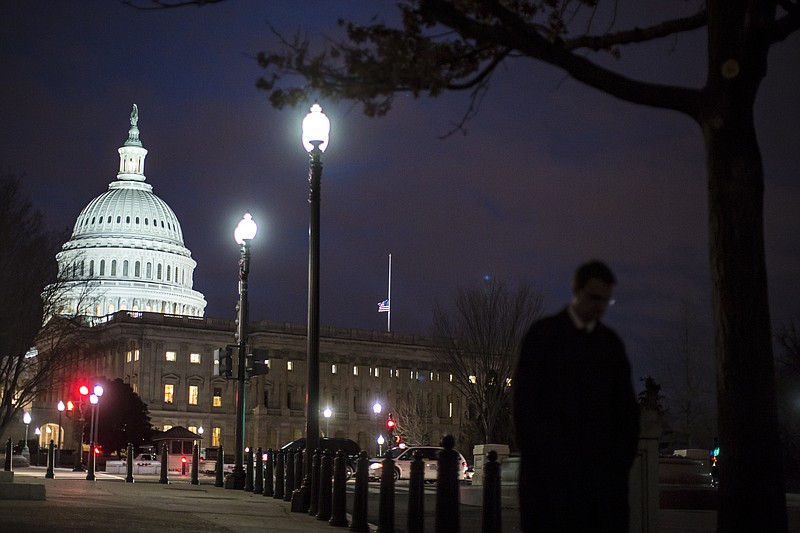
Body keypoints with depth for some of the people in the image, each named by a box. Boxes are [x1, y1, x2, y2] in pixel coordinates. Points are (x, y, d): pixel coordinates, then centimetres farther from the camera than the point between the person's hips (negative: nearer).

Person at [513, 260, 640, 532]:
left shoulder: (611, 342, 14)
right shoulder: (543, 334, 3)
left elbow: (626, 406, 14)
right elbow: (524, 399, -1)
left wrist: (622, 456, 3)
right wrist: (535, 455, -7)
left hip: (601, 466, 3)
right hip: (550, 467, -3)